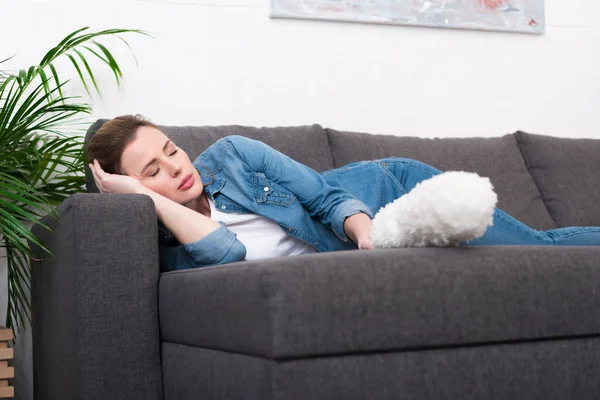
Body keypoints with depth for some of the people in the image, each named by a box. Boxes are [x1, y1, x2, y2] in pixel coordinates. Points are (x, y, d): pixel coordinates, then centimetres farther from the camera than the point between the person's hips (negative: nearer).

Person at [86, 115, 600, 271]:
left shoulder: (229, 154, -13)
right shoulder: (173, 255, -13)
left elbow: (322, 193, -11)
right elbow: (226, 251, -33)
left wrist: (364, 229, -31)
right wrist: (147, 194, -31)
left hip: (391, 189, 0)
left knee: (537, 246, -3)